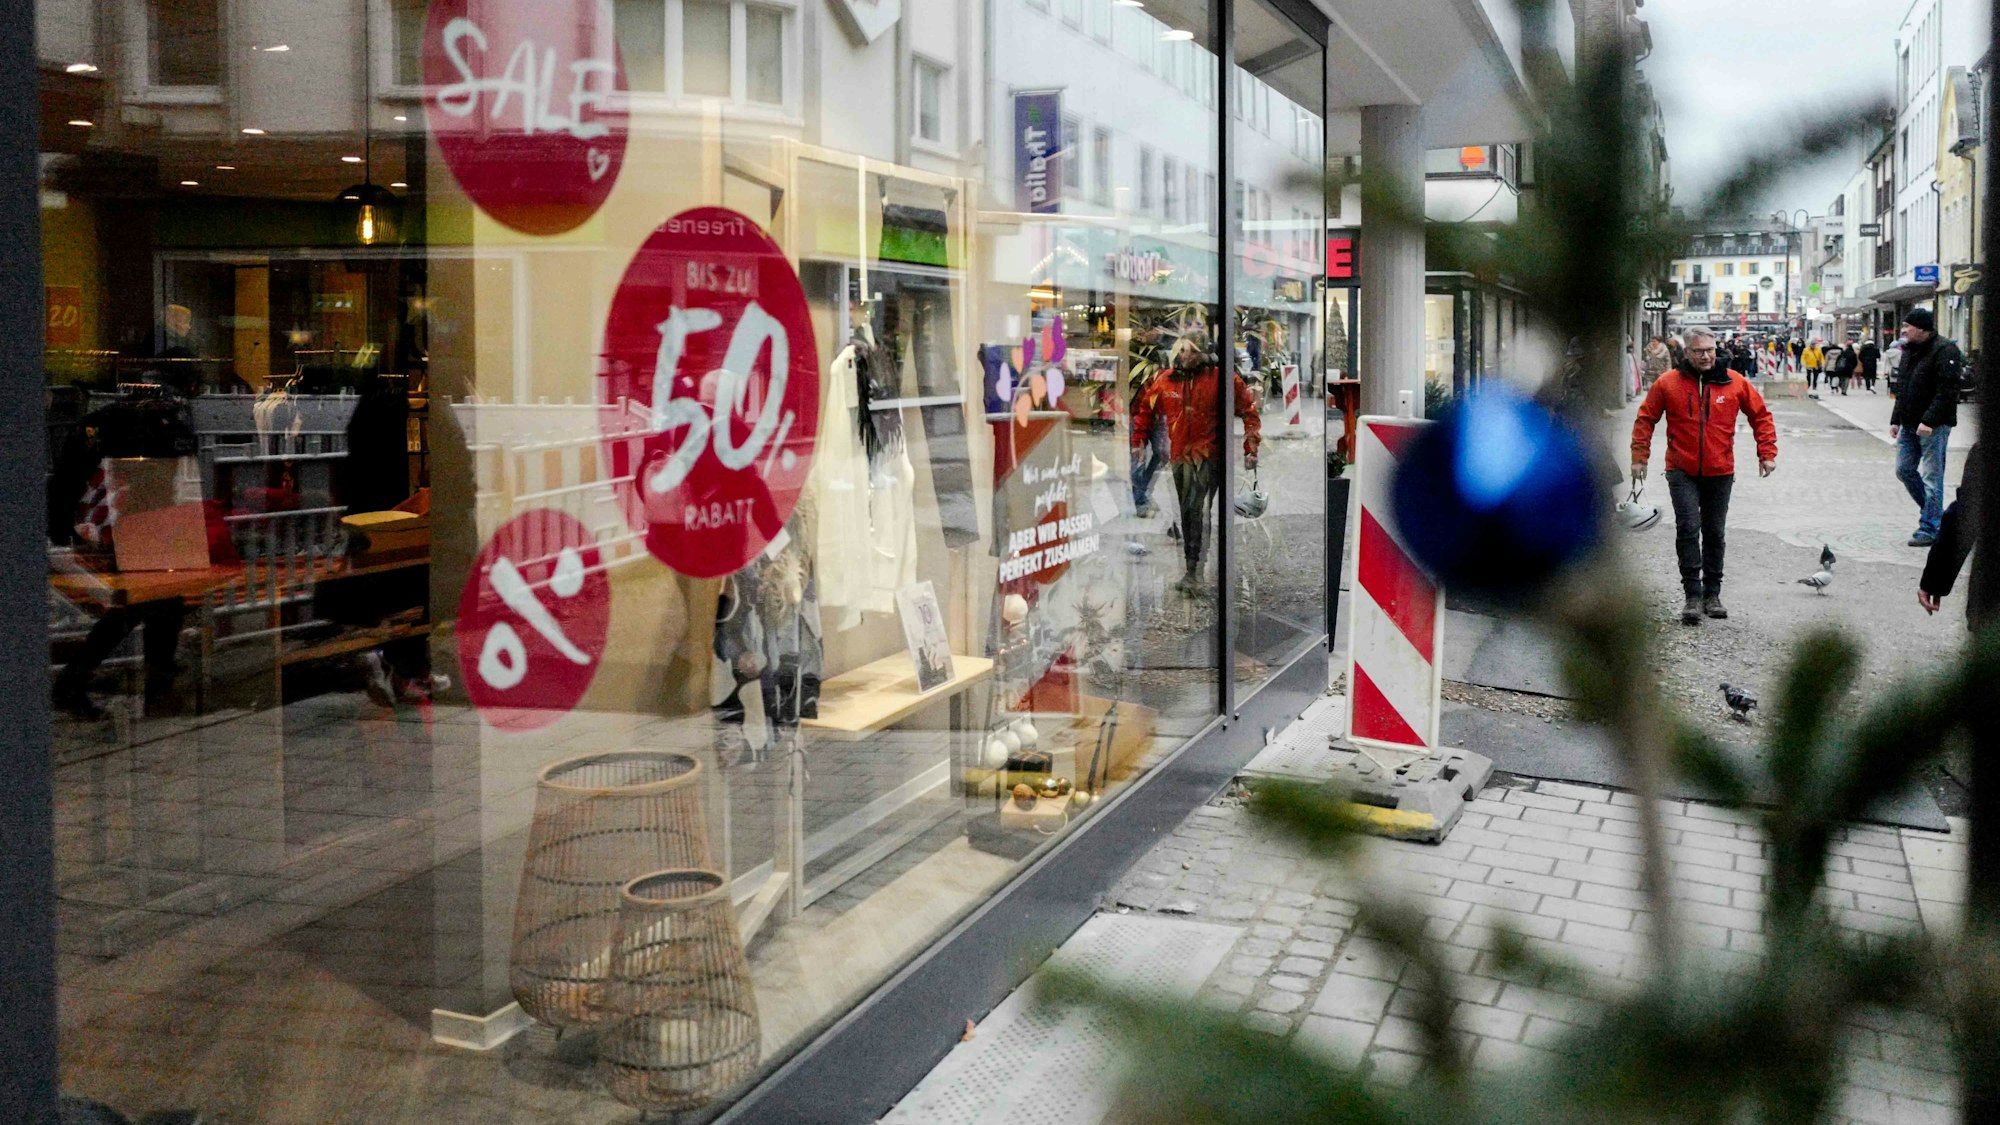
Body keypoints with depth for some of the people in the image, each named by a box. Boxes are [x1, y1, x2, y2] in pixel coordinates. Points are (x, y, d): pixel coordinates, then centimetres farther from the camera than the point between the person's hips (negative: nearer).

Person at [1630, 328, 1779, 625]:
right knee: (1688, 528, -13)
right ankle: (1693, 595, -9)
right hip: (1682, 472, -2)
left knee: (1714, 534, 11)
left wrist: (1767, 453, 2)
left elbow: (1761, 415, 8)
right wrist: (1639, 458, -3)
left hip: (1720, 473, 2)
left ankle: (1712, 594, 22)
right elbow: (1645, 419, 3)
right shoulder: (1668, 383, -4)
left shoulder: (1735, 382, -1)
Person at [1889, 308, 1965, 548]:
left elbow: (1946, 392, -20)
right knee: (1904, 470, 11)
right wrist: (1896, 420, 16)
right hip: (1909, 424, 9)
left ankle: (1930, 529, -1)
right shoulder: (1910, 350, 14)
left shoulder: (1944, 351, -14)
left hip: (1934, 427, -9)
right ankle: (1933, 512, 26)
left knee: (1932, 476, -5)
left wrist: (1929, 421, -25)